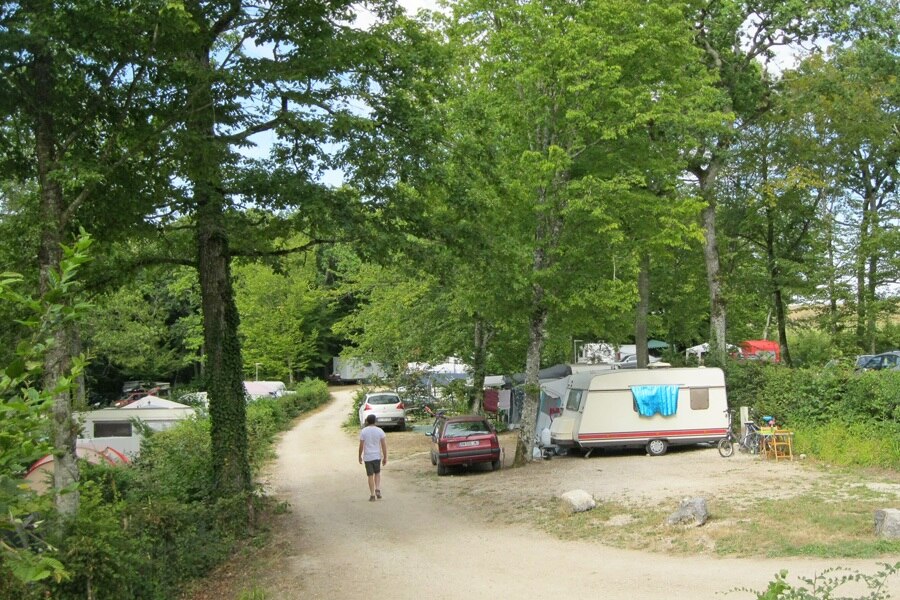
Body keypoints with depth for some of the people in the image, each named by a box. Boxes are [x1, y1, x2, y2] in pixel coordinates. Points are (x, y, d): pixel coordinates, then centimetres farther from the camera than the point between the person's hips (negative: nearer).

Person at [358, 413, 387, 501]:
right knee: (377, 473, 20)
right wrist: (385, 457, 2)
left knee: (370, 476, 6)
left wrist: (360, 457, 8)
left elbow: (361, 445, -4)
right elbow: (384, 445, -4)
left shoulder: (363, 431, -5)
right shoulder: (379, 430, -3)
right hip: (377, 456, 1)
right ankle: (378, 490, 3)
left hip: (367, 457, -1)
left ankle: (372, 495, 6)